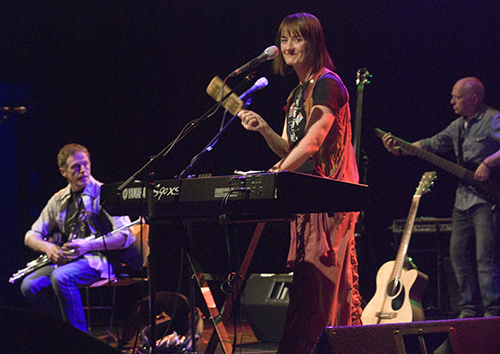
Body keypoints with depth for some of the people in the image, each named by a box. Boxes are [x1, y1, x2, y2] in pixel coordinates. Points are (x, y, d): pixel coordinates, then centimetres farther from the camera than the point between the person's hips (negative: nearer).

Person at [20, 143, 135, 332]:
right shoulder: (59, 200, 14)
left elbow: (125, 237, -11)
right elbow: (32, 235, 16)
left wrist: (88, 245, -24)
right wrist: (47, 247, -8)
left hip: (98, 260, -6)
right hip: (65, 260, 6)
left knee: (61, 277, -35)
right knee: (29, 285, -19)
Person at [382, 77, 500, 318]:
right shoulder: (458, 126, 19)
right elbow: (433, 145, 20)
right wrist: (400, 149, 11)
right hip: (463, 199, 9)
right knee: (459, 254, 7)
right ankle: (470, 309, 15)